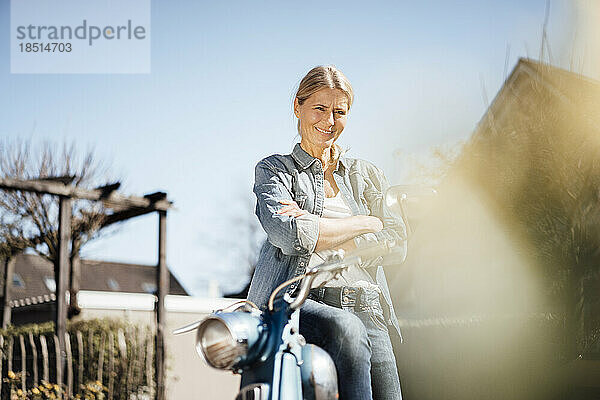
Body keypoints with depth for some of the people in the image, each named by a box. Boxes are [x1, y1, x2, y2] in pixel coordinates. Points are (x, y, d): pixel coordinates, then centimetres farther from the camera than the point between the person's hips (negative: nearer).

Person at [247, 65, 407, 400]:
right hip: (296, 299, -4)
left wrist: (317, 227, -3)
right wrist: (366, 223, -2)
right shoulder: (275, 169, 14)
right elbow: (286, 234, -7)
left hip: (364, 307, 4)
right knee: (344, 328, -36)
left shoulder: (367, 174, 24)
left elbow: (396, 245, 8)